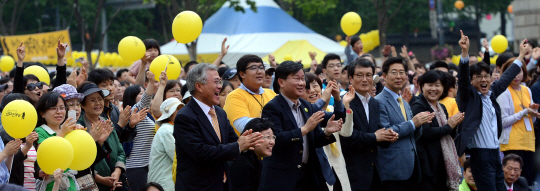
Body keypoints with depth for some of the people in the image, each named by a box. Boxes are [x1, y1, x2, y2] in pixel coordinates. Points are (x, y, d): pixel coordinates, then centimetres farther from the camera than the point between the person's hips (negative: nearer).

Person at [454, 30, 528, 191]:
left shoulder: (492, 94, 14)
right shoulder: (469, 96, -4)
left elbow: (506, 78, 30)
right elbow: (463, 77, -21)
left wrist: (521, 55, 42)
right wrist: (465, 52, -36)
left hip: (496, 153, 8)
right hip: (480, 155, -8)